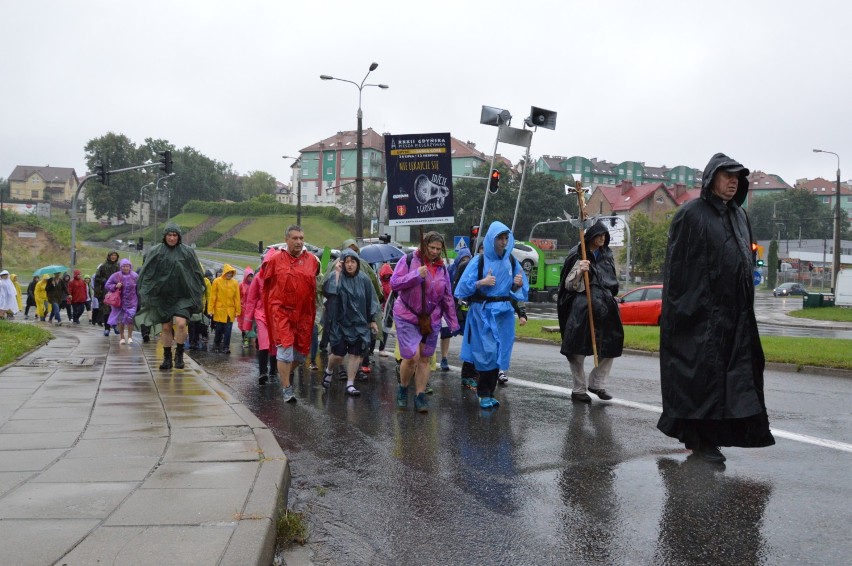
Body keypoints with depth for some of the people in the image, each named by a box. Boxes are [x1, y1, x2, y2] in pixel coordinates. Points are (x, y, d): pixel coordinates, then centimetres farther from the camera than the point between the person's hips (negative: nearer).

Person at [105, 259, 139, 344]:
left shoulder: (135, 276, -1)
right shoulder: (115, 276, -4)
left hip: (131, 301, -1)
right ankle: (122, 338, 17)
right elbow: (107, 285, 0)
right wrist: (115, 286, -17)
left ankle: (130, 337, 7)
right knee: (120, 319, 4)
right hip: (119, 301, 1)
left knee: (130, 318, -9)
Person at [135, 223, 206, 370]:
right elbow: (145, 273, 6)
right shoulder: (155, 252, 2)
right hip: (162, 296, 2)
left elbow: (197, 275, 7)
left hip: (182, 296, -1)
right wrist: (145, 293, 0)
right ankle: (167, 358, 17)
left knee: (181, 323, -18)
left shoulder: (187, 252, 1)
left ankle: (179, 354, -1)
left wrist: (198, 293, 7)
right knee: (166, 327, 5)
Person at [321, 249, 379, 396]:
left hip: (359, 324, 3)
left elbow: (370, 301, 8)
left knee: (355, 354, 1)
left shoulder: (364, 279, 2)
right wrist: (337, 273, -25)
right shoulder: (338, 277, -7)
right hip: (340, 323, -2)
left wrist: (372, 320, 8)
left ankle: (350, 384, 11)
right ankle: (329, 371, 31)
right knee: (338, 354, -1)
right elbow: (328, 291, -26)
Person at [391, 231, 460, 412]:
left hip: (431, 320, 4)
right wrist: (416, 274, -21)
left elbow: (447, 297, 11)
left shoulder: (442, 268, 7)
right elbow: (394, 283, -12)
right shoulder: (409, 260, -6)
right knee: (412, 357, -12)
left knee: (425, 359, 7)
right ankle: (403, 389, 14)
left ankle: (420, 396, 19)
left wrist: (453, 322, 9)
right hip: (407, 317, -4)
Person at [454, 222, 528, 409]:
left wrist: (518, 284, -11)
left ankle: (488, 393, 15)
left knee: (498, 354, 5)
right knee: (486, 352, -7)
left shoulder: (511, 262, 7)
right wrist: (481, 282, -20)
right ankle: (484, 394, 4)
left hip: (504, 314, 4)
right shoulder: (479, 261, -5)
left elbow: (519, 291, 10)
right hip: (482, 313, -4)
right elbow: (463, 286, -6)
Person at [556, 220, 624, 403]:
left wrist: (611, 301, 24)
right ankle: (579, 390, 9)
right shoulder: (578, 256, -5)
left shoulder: (607, 255, 13)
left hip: (605, 308, 6)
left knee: (610, 347, 6)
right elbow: (568, 285, -5)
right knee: (578, 350, -1)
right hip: (582, 307, -6)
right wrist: (579, 272, -22)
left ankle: (596, 383, 18)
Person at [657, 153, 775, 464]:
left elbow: (747, 260, 20)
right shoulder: (691, 214, -6)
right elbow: (677, 264, -10)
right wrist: (680, 308, -15)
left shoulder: (740, 216, 15)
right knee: (701, 371, -3)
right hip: (701, 309, -7)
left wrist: (747, 304, 16)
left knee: (733, 373, 8)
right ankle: (699, 437, 6)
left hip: (735, 310, 7)